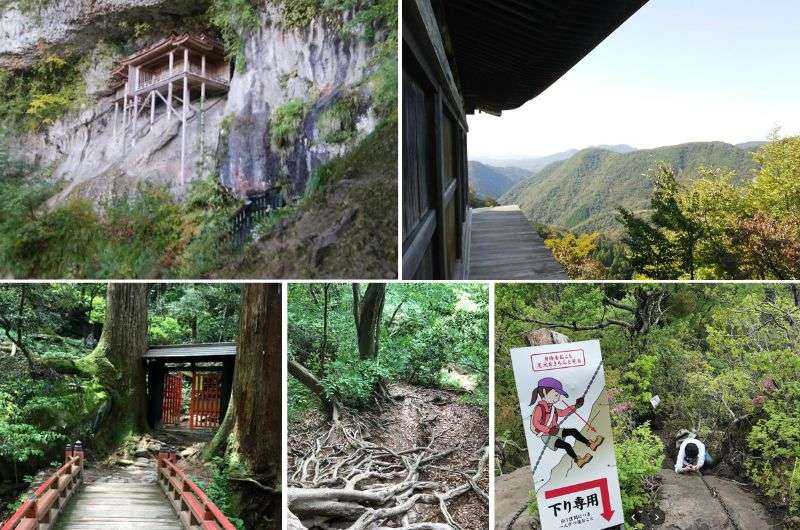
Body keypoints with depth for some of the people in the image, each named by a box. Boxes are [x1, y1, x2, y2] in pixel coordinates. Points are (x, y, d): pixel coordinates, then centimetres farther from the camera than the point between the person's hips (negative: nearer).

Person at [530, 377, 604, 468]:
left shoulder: (552, 408, 11)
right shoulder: (539, 408, -20)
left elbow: (563, 412, 24)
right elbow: (536, 423, -25)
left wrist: (575, 406, 18)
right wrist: (549, 430, -32)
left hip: (555, 431, 10)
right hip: (547, 436, -10)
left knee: (573, 431, 5)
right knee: (566, 445, -23)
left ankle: (590, 444, 11)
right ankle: (577, 460, -16)